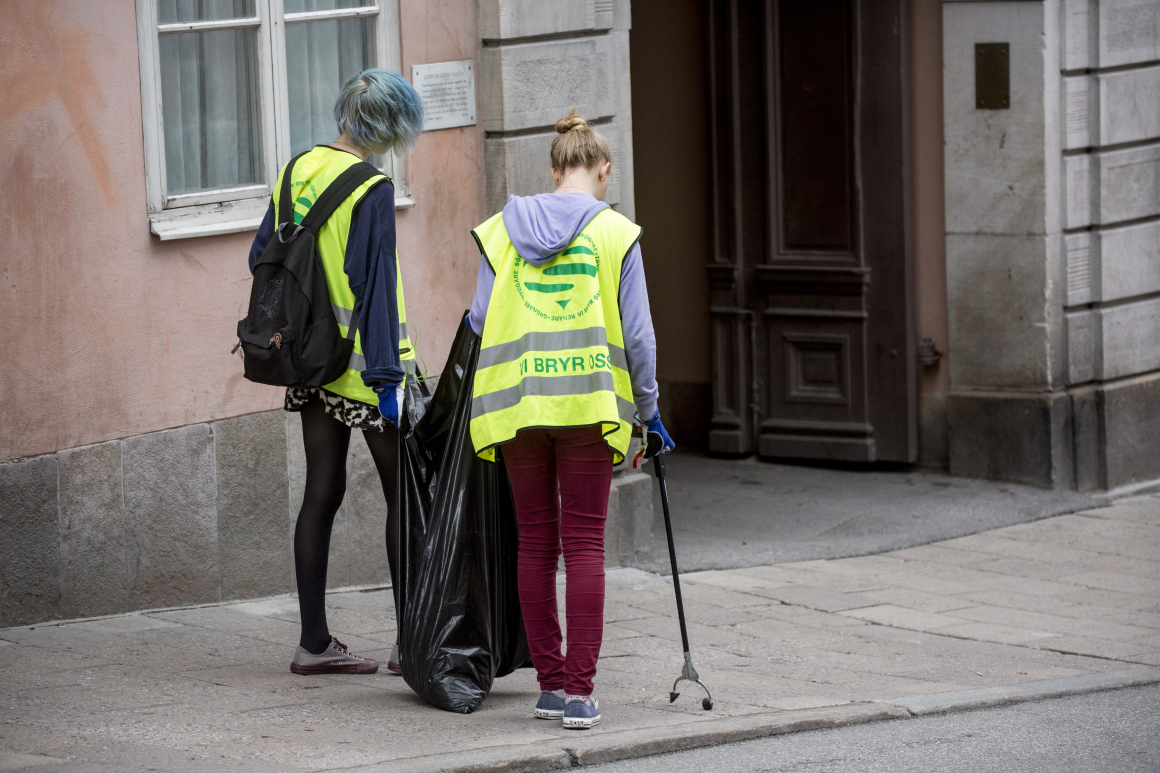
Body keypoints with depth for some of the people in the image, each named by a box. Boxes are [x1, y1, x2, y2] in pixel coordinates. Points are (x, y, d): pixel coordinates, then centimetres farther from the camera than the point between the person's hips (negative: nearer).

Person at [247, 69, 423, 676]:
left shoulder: (298, 170, 6)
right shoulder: (371, 189, -16)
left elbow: (263, 257, 13)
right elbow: (374, 286, -19)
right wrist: (387, 375, -18)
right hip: (360, 363, -7)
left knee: (322, 493, 10)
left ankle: (314, 642, 12)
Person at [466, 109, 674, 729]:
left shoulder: (503, 229, 6)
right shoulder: (615, 233, -1)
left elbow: (479, 320, 5)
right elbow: (637, 333, -1)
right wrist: (648, 410, 9)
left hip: (516, 403, 2)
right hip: (590, 403, -2)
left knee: (536, 543, 10)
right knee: (585, 544, 0)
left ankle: (551, 683, 12)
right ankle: (579, 691, -6)